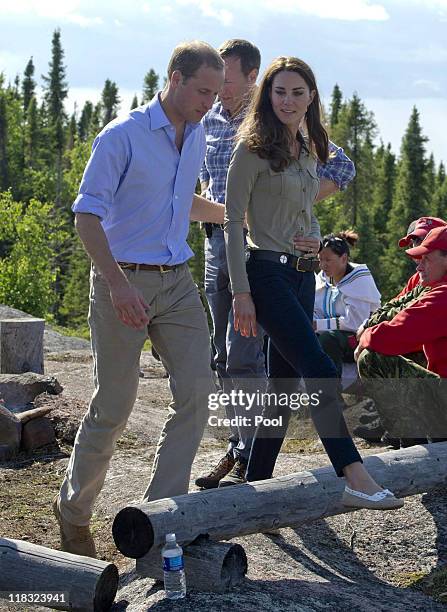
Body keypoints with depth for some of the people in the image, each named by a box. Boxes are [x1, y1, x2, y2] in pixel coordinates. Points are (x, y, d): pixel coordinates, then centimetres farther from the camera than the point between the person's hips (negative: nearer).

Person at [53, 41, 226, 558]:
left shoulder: (196, 137, 13)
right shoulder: (122, 137, -10)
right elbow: (87, 215, -14)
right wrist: (119, 284, -24)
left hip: (177, 282, 6)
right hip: (124, 282, -6)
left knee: (195, 392, -8)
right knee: (112, 408, 0)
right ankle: (73, 509, 21)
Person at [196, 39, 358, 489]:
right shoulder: (210, 120, 11)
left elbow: (341, 167, -10)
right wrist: (208, 206, 15)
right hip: (217, 239, 7)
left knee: (243, 353, -11)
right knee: (224, 355, 10)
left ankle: (251, 457, -4)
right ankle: (236, 447, 21)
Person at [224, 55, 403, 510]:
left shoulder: (308, 151, 17)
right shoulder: (253, 149, -6)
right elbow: (233, 223, -9)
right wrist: (241, 292, -16)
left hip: (302, 275, 8)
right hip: (267, 272, -8)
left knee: (284, 385, 8)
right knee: (320, 371, -19)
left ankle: (256, 483, 16)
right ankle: (354, 476, -24)